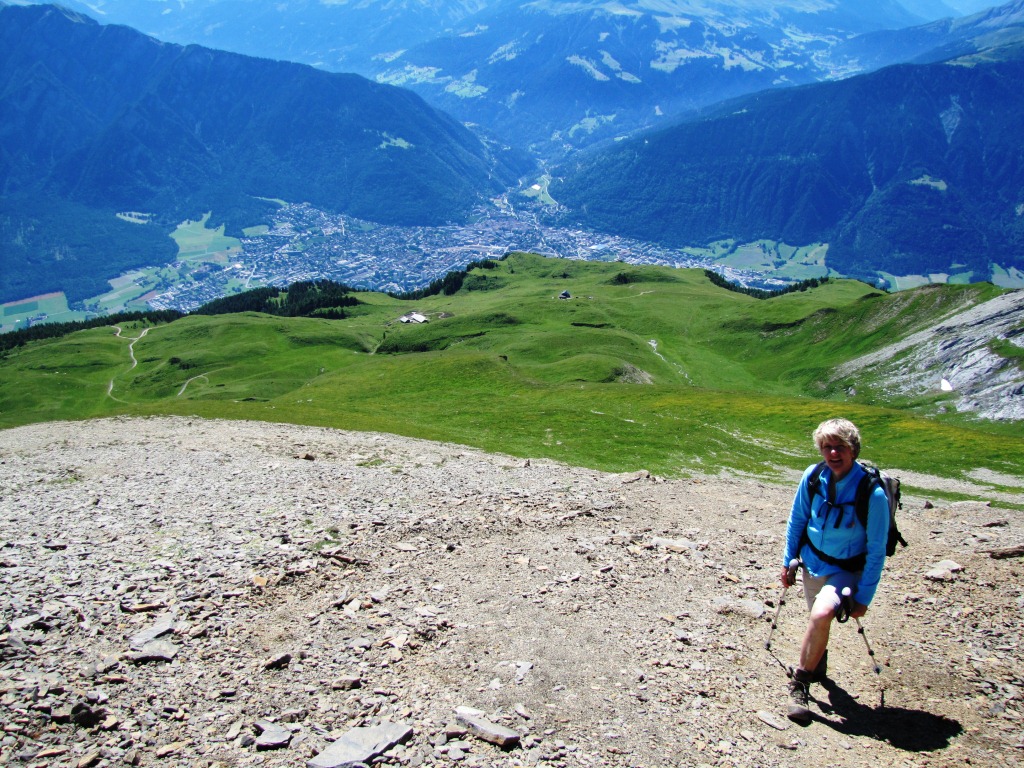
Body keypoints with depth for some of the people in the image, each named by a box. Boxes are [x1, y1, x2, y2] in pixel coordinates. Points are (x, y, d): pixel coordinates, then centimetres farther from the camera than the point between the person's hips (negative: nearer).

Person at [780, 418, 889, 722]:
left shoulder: (873, 493, -24)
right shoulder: (813, 477, -13)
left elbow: (876, 551, -15)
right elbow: (797, 520, 3)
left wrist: (863, 597, -13)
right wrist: (789, 561, 6)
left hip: (846, 570, -4)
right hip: (812, 561, 4)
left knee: (822, 614, -27)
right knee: (818, 618, 20)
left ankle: (800, 685, -9)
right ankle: (817, 666, 53)